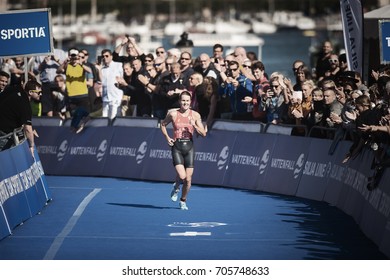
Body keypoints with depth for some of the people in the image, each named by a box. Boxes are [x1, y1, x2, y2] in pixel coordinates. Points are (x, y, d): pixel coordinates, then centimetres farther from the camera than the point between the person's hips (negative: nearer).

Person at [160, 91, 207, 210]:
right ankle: (176, 187, 18)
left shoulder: (195, 115, 1)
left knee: (188, 179, 1)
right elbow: (163, 124, 17)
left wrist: (194, 125, -16)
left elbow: (203, 133, 1)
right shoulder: (173, 114, 0)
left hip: (189, 147, 2)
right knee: (182, 176, -18)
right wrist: (167, 137, 3)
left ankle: (183, 201, 24)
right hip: (177, 147, -2)